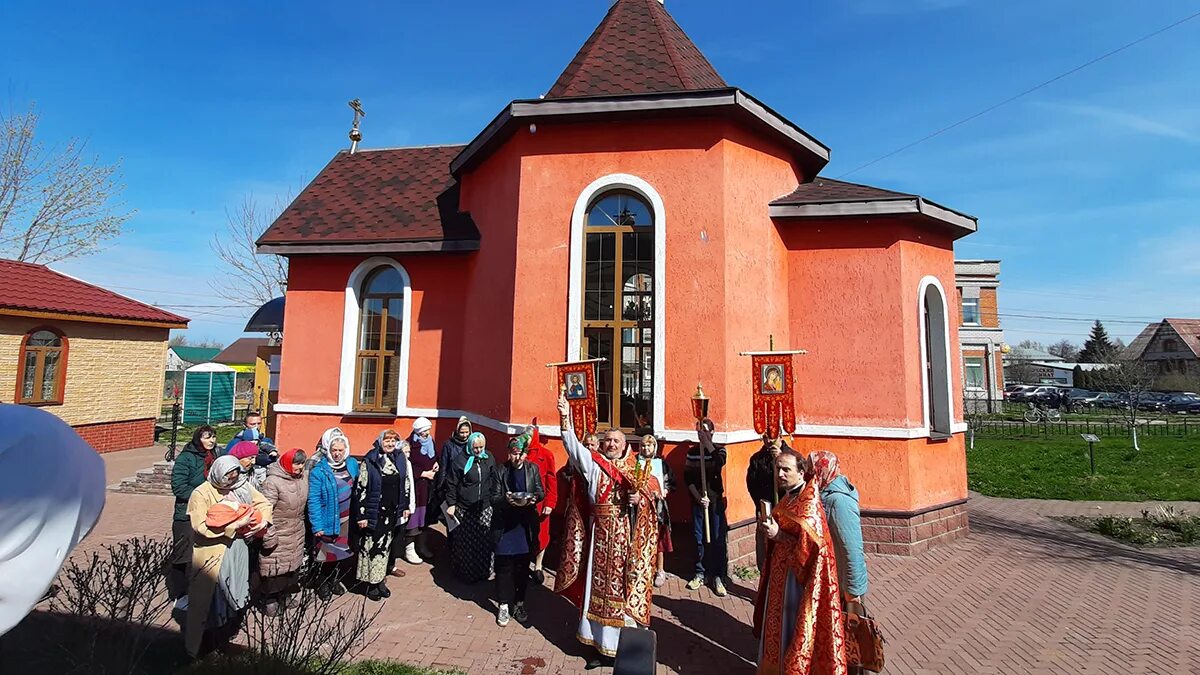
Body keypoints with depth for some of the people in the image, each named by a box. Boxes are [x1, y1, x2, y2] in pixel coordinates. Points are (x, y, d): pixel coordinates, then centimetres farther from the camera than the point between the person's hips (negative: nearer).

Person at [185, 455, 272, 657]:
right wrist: (236, 525, -22)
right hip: (211, 557, -4)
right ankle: (194, 649, 24)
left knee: (233, 599, 16)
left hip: (237, 555, 5)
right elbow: (202, 527, -22)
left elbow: (264, 503, 11)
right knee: (205, 603, 5)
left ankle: (225, 637, 35)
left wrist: (263, 522, -8)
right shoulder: (201, 494, -12)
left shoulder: (242, 487, 1)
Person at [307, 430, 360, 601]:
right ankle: (323, 584, 32)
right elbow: (314, 500, -15)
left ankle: (335, 580, 39)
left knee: (347, 553, 14)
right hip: (329, 521, -5)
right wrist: (317, 525, -16)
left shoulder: (352, 464, -1)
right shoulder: (318, 471, -16)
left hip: (347, 519, 5)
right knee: (330, 555, 6)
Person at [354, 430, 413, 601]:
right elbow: (360, 489, -11)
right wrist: (361, 515, -12)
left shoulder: (400, 459, 4)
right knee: (371, 546, 3)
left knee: (385, 545, 13)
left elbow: (405, 484, 13)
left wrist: (406, 506, 12)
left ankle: (380, 579, 25)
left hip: (392, 511, 5)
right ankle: (370, 582, 17)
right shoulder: (370, 461, -11)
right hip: (374, 512, -5)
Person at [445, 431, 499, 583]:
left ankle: (483, 571, 23)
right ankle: (465, 572, 21)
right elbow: (451, 484, -4)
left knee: (484, 541, 6)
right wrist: (451, 504, -5)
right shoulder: (461, 460, -9)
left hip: (484, 508, 3)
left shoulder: (489, 459, 3)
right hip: (464, 509, -3)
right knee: (465, 543, 4)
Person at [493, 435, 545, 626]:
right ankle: (503, 605, 19)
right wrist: (506, 499, -24)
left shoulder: (533, 469, 0)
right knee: (504, 566, 4)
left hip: (526, 526, 2)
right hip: (505, 525, -1)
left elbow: (541, 492, 4)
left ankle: (519, 603, 26)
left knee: (523, 566, 10)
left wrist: (534, 498, -18)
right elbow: (494, 498, -4)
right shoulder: (501, 470, -5)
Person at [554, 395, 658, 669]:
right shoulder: (593, 464, -2)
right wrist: (565, 418, -36)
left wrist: (640, 499, -13)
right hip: (600, 536, -2)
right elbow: (573, 446, -19)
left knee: (622, 589, 7)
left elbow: (648, 499, 11)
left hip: (627, 538, 2)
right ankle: (602, 645, 21)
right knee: (599, 587, 6)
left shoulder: (634, 470, 7)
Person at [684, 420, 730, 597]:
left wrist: (707, 443, -22)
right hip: (697, 500, 2)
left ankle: (718, 577, 11)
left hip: (716, 500, -2)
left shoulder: (719, 449, -1)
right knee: (698, 538, 7)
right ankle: (700, 574, 19)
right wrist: (698, 497, -9)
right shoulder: (692, 452, 5)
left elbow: (720, 462, -24)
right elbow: (687, 477, 1)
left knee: (717, 539, 1)